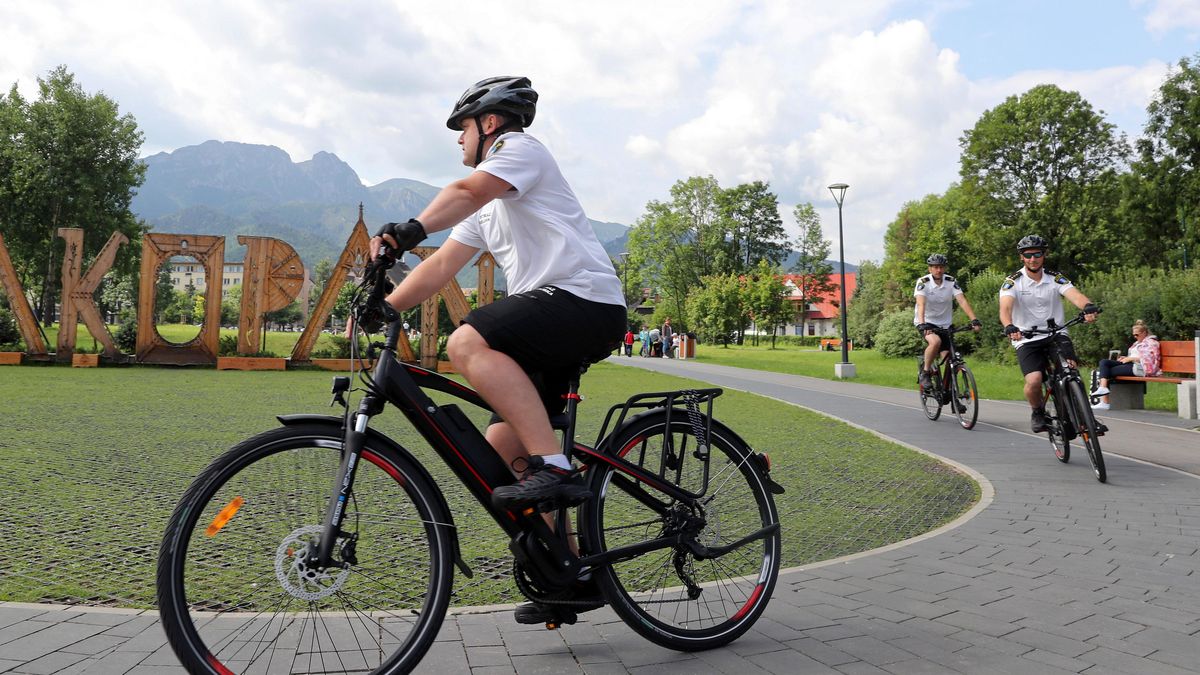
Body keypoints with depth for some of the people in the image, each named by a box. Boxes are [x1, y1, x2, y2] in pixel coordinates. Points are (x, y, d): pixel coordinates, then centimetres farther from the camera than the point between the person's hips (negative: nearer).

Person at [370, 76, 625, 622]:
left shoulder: (520, 146, 1)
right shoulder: (488, 208, 29)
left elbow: (468, 190, -21)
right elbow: (443, 264, 19)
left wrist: (411, 228, -36)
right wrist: (385, 307, 7)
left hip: (585, 299, -9)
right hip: (557, 327, 9)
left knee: (468, 343, -28)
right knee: (503, 447, 4)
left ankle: (555, 469, -30)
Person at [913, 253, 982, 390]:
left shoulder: (951, 281, -6)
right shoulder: (923, 282, -14)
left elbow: (962, 301, -16)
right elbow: (921, 304, -28)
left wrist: (974, 320, -29)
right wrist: (922, 324, -43)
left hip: (944, 325, 3)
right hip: (926, 322, -3)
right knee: (935, 342, -34)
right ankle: (925, 372, -14)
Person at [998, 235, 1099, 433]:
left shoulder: (1055, 279, 2)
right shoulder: (1013, 281, -5)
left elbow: (1075, 295, -16)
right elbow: (1005, 307, -21)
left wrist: (1088, 307, -40)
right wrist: (1009, 327, -43)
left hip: (1056, 334, 2)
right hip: (1027, 340, -2)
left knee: (1069, 369, -25)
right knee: (1034, 381, -23)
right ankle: (1038, 412, 11)